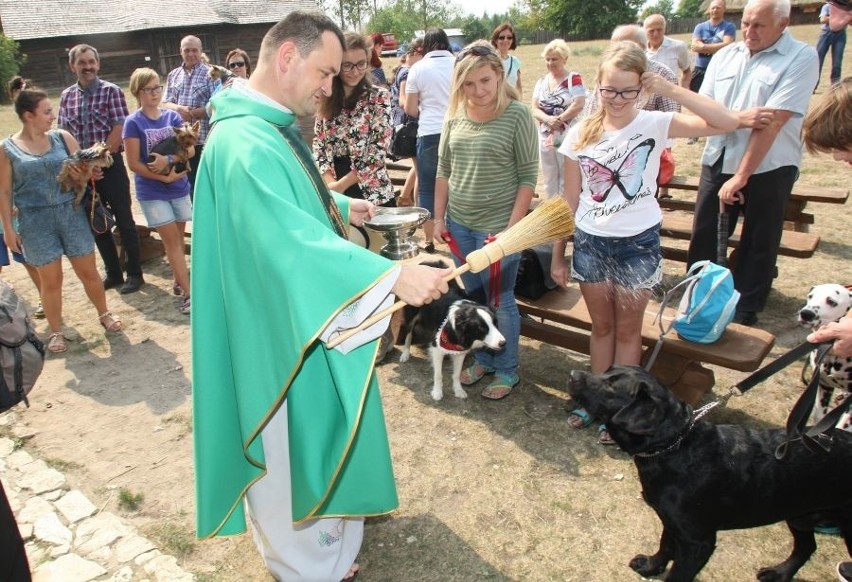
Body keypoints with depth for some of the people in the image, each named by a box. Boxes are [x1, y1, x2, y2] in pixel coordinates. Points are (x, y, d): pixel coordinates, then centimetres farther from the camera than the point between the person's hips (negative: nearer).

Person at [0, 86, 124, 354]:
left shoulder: (63, 137, 2)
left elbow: (85, 169, 8)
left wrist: (81, 175, -15)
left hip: (71, 213, 2)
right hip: (36, 221, -2)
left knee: (88, 271, 9)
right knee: (50, 279, 6)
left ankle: (104, 314, 31)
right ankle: (56, 332, 22)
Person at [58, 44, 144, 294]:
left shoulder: (111, 91, -4)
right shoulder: (67, 96, 8)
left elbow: (119, 129, -11)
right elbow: (63, 132, 9)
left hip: (110, 165, -5)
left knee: (124, 221, 1)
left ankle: (134, 273, 12)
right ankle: (113, 273, 23)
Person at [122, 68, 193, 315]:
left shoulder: (172, 116, 3)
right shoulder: (133, 122, -7)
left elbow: (188, 149, -4)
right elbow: (134, 163, -10)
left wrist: (168, 159, -21)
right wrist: (164, 177, -17)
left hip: (179, 187, 4)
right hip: (152, 192, -3)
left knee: (177, 239, 12)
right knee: (172, 241, -3)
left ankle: (179, 282, 27)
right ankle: (188, 293, -2)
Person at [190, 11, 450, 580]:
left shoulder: (271, 126, 6)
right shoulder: (244, 142, -28)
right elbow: (289, 238, -42)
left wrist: (342, 207, 15)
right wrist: (392, 273, -47)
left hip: (303, 312, 11)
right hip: (283, 325, -11)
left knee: (319, 427, 28)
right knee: (298, 444, 9)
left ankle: (331, 517, 53)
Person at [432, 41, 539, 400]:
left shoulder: (517, 114, -11)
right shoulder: (455, 115, 3)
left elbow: (528, 177, -12)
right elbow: (443, 170, 10)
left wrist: (512, 227, -16)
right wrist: (439, 217, 8)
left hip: (497, 227, -5)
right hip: (459, 224, 5)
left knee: (499, 301, 6)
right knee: (472, 297, 17)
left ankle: (507, 371, 25)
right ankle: (482, 359, 36)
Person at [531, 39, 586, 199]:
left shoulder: (574, 78, -5)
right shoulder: (541, 82, 10)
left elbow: (578, 105, -16)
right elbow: (535, 109, 2)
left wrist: (559, 119, -14)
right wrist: (548, 119, -17)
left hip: (568, 137, -5)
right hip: (545, 137, 5)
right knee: (549, 179, 13)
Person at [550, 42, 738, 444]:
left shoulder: (654, 125, -8)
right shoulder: (581, 134, -1)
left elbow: (726, 122, -21)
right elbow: (570, 201, 3)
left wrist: (669, 89, -22)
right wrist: (558, 255, 5)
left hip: (638, 244, -2)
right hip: (590, 243, 3)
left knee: (627, 330, 11)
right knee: (601, 326, 17)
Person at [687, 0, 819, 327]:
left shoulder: (801, 58, -9)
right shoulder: (725, 56, 8)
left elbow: (773, 121, -16)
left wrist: (741, 177, -20)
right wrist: (740, 118, -16)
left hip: (768, 168, -4)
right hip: (718, 162, 5)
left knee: (758, 246, 6)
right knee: (704, 236, 9)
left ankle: (743, 316, 19)